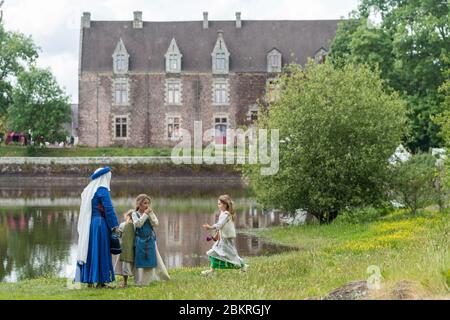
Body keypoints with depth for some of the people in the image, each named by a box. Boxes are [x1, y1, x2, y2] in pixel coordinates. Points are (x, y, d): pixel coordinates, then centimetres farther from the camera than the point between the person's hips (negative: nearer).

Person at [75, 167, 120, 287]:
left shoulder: (88, 190, 13)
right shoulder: (102, 190, -11)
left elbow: (86, 210, 16)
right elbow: (109, 209, -15)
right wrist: (115, 226, -9)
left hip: (87, 225, 7)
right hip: (100, 223, -7)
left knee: (89, 250, 8)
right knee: (100, 251, -1)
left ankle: (89, 280, 9)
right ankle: (100, 281, 0)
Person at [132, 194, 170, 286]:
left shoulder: (151, 213, 4)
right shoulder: (135, 214, -2)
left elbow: (155, 224, -8)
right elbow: (138, 224, -18)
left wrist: (150, 213, -15)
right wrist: (145, 214, -17)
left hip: (150, 240, 2)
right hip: (140, 241, -2)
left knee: (151, 260, 4)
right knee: (140, 261, -1)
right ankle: (140, 281, 7)